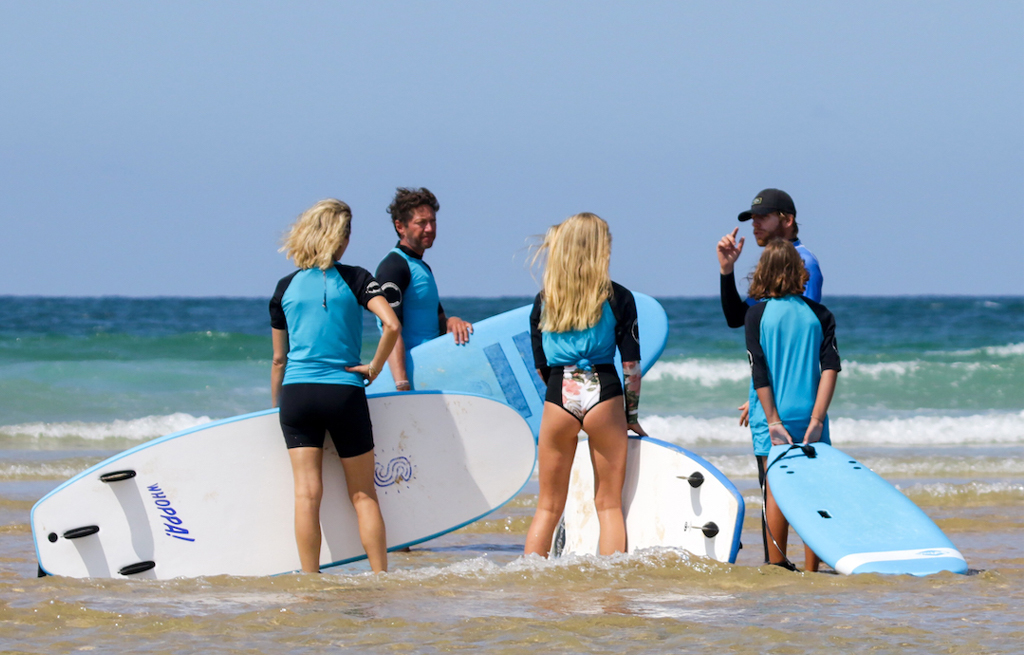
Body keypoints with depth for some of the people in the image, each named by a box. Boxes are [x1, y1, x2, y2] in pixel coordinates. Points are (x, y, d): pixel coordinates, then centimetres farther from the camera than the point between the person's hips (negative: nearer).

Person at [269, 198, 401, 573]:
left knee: (307, 493, -1)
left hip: (296, 393, 2)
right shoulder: (354, 279, -1)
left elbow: (279, 358, 11)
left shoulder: (287, 287, 7)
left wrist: (275, 406, 20)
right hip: (344, 394, -2)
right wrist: (374, 367, -3)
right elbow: (392, 324, -17)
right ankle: (381, 580, 6)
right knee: (363, 494, 7)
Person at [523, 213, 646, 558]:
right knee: (609, 505, 6)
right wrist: (631, 415, 9)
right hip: (604, 392, -2)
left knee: (548, 507, 11)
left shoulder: (544, 300, 7)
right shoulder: (618, 297, 0)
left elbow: (541, 367, 11)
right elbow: (631, 365, 0)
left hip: (557, 396, 2)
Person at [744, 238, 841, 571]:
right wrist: (817, 419, -7)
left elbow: (759, 374, -8)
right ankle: (811, 569, 6)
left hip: (775, 420, -1)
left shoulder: (757, 314, -4)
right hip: (809, 416, 1)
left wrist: (774, 421, -6)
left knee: (776, 492, 5)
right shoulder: (819, 314, 1)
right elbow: (831, 367, -6)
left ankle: (777, 565, 4)